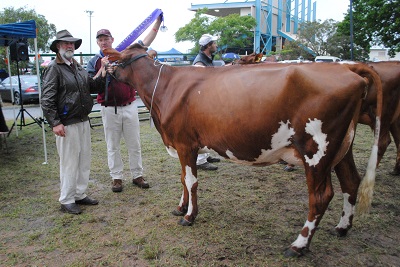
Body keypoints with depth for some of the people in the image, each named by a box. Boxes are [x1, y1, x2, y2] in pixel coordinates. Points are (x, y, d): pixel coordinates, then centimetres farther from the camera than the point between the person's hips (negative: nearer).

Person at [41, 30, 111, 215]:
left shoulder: (78, 68, 14)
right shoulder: (54, 69, -9)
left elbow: (93, 87, 16)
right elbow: (47, 100, -14)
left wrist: (103, 74, 0)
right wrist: (55, 123, -19)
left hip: (84, 122, 8)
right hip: (67, 125, -8)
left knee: (84, 161, 14)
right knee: (69, 163, 0)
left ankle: (80, 195, 29)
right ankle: (67, 201, 14)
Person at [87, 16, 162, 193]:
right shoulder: (94, 62, 5)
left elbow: (145, 42, 4)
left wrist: (158, 22, 0)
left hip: (129, 107, 1)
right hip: (109, 109, 0)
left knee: (134, 144, 8)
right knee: (113, 146, 8)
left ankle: (137, 175, 20)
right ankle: (116, 178, 19)